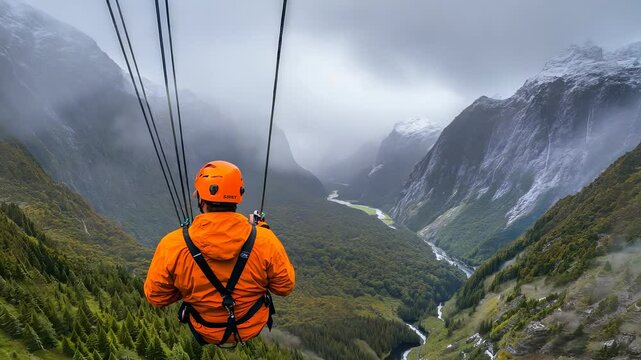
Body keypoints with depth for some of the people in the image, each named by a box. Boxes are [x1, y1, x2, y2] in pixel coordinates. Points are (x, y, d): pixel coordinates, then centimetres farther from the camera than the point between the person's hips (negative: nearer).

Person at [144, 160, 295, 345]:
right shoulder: (264, 240, -30)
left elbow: (155, 297, -12)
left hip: (206, 333, 1)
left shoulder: (172, 246, -29)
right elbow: (285, 287, -13)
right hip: (253, 327, 0)